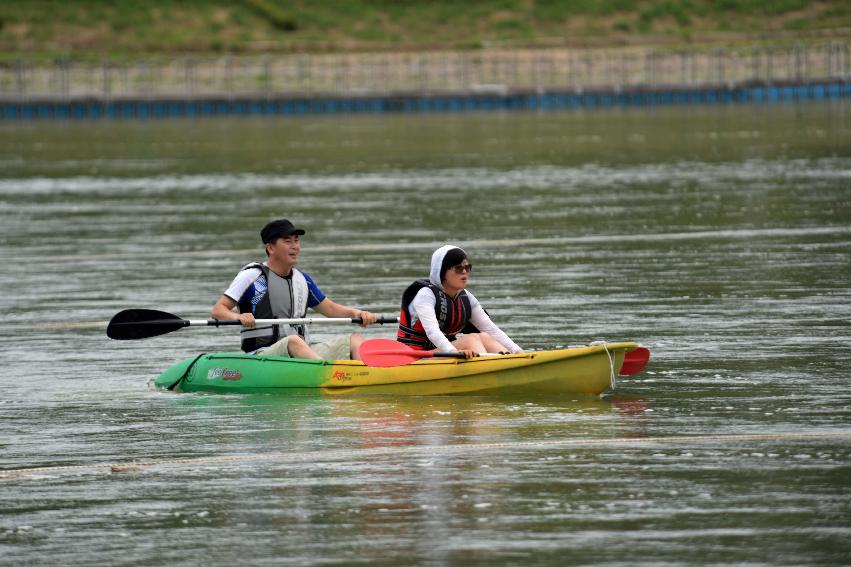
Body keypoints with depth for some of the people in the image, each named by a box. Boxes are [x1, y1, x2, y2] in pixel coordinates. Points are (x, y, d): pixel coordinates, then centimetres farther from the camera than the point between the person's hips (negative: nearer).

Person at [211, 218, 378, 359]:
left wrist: (357, 313, 2)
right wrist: (238, 317, -27)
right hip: (261, 355, -6)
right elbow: (218, 310, -4)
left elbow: (330, 308, 23)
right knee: (294, 341, -38)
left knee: (355, 339, -9)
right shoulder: (251, 276, 0)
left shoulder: (302, 280, 19)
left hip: (303, 354, 7)